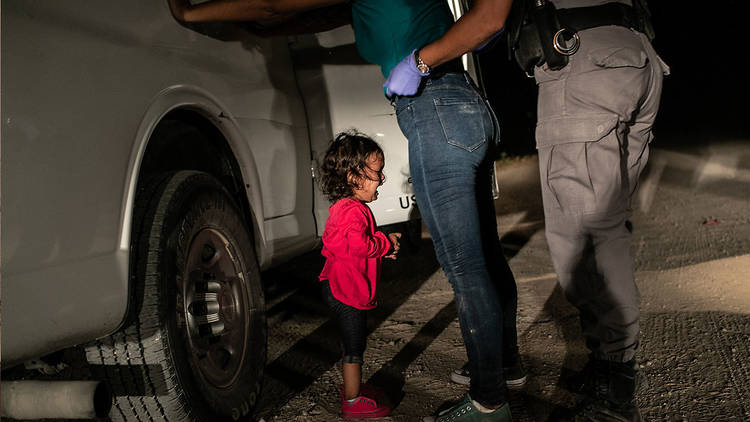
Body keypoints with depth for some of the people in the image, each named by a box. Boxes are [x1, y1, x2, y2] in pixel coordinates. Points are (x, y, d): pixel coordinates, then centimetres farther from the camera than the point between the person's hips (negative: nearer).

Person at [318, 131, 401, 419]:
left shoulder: (344, 207, 14)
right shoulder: (352, 210, -22)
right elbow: (359, 244, -31)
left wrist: (383, 245, 10)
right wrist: (387, 243, -16)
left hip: (342, 288, 11)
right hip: (347, 290, -11)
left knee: (354, 344, 22)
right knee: (354, 347, 1)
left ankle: (352, 387, 37)